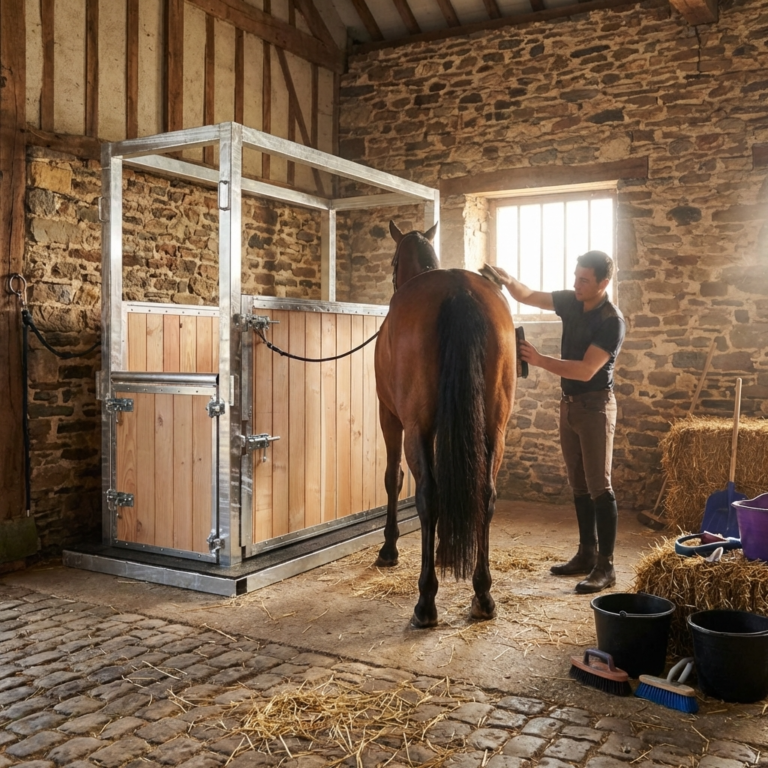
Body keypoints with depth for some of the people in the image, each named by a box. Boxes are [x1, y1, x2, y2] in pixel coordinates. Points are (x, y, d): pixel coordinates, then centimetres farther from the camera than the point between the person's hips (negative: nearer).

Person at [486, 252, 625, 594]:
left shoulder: (612, 321, -18)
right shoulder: (570, 302, 5)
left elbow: (586, 370, -24)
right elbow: (528, 296, 11)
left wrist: (539, 360, -29)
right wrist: (508, 281, -10)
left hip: (595, 405, -8)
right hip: (569, 404, 8)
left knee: (599, 486, -7)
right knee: (578, 485, 12)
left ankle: (606, 566, -2)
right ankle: (586, 554, 22)